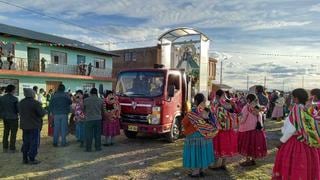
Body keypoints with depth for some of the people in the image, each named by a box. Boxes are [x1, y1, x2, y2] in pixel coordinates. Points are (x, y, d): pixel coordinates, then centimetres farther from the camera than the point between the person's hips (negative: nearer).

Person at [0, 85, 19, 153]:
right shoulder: (14, 99, -17)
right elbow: (18, 109, -15)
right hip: (13, 118, -6)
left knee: (6, 132, 16)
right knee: (13, 133, 4)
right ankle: (12, 148, 7)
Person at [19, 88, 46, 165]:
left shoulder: (21, 103, 5)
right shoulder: (35, 103, -19)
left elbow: (20, 112, 16)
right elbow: (41, 113, -17)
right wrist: (44, 110, 3)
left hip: (24, 126, 7)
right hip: (34, 126, -7)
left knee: (26, 142, 16)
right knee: (34, 143, 1)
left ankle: (25, 159, 21)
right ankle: (32, 159, 3)